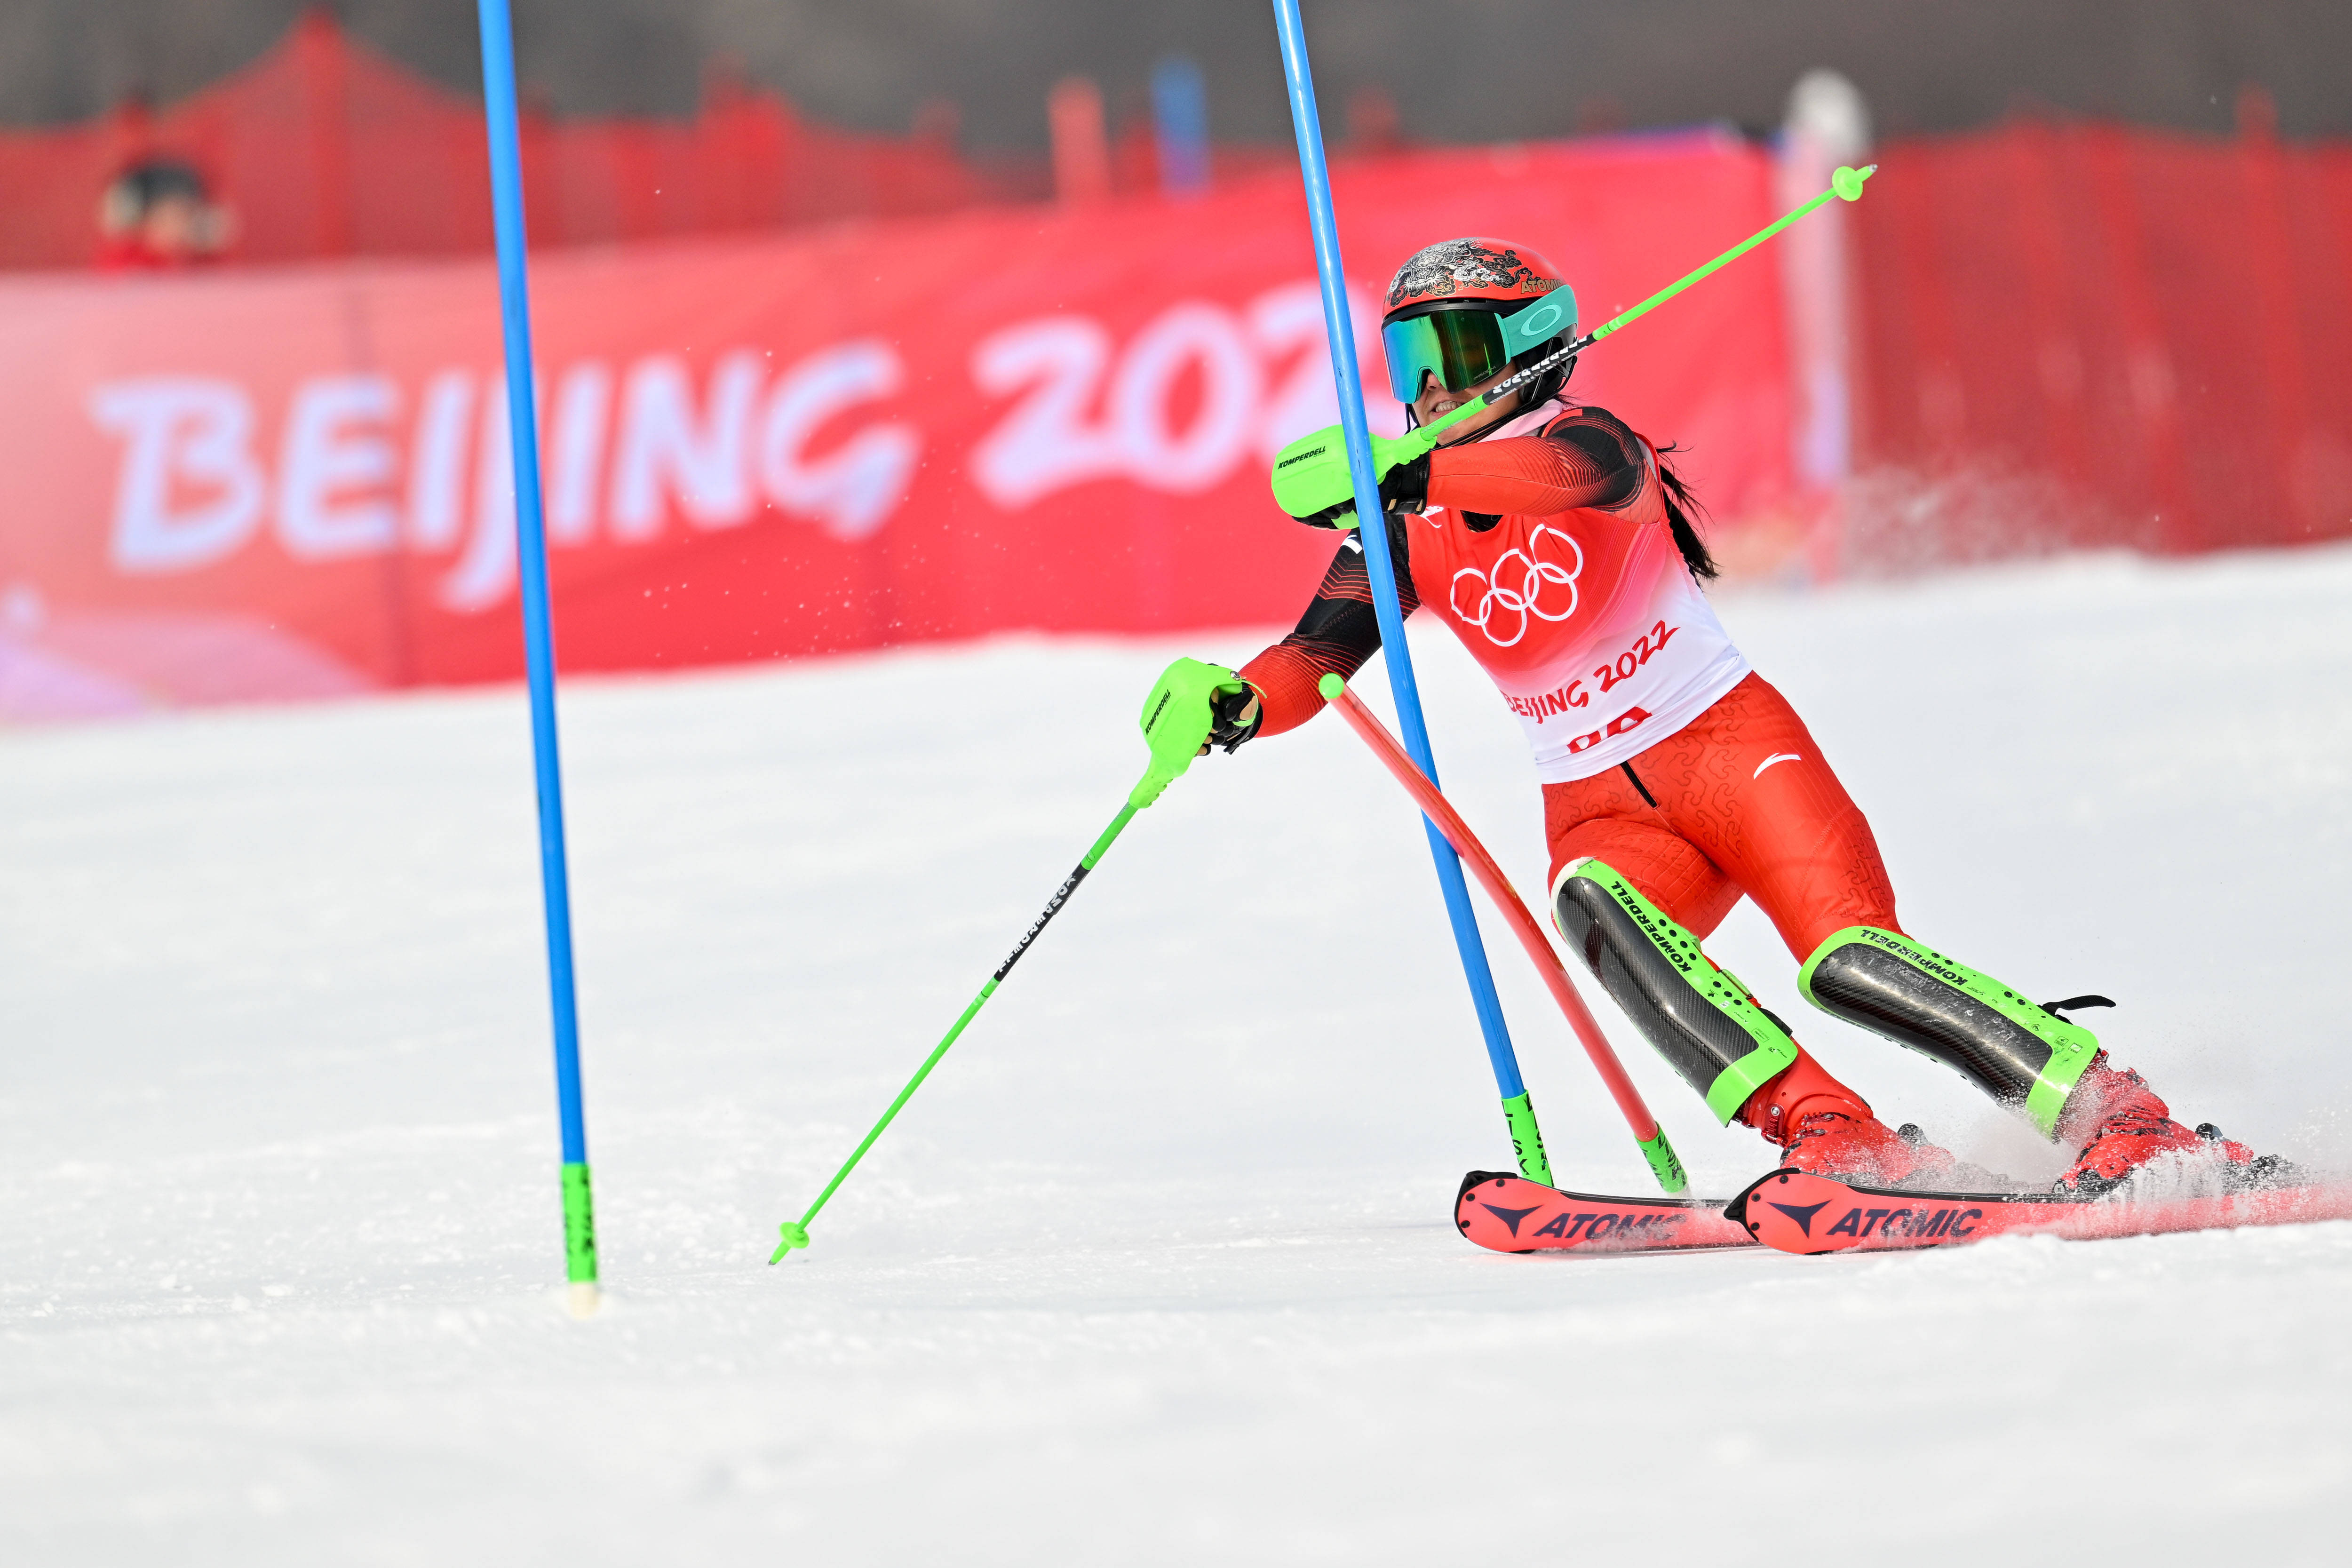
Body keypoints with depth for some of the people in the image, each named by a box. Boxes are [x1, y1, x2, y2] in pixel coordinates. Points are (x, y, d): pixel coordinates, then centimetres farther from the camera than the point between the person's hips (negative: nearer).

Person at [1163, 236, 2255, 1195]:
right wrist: (1236, 705, -26)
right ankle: (1832, 1142, -41)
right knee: (1595, 910, -32)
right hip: (1601, 810, 4)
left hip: (1727, 740, -4)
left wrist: (1407, 474, -48)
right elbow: (1313, 656, -2)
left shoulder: (1580, 440, -8)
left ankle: (2121, 1124, -22)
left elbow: (1582, 474, -34)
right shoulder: (1406, 529, 7)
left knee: (1847, 961, -26)